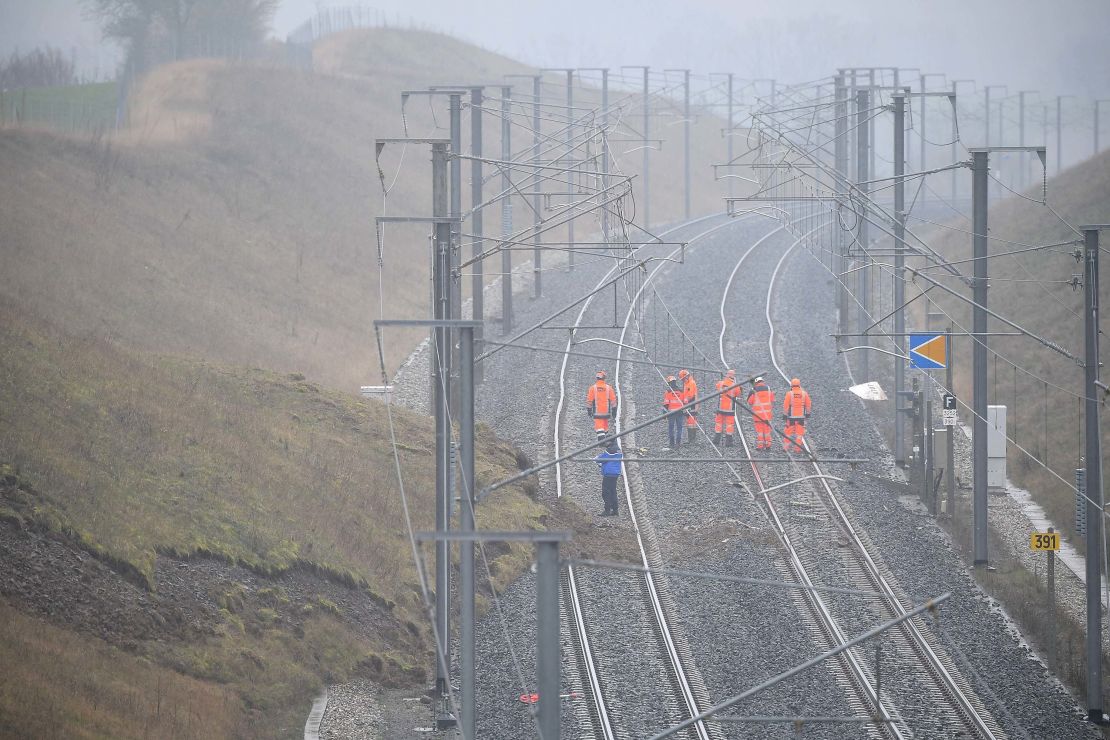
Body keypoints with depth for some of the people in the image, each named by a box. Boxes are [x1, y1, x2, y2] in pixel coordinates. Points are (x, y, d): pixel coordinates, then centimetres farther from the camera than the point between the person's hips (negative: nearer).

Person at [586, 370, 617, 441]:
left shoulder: (593, 388, -5)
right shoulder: (609, 388, -2)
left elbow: (589, 400, 0)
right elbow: (613, 400, 2)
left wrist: (589, 411, 12)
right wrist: (614, 411, 10)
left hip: (597, 413, -2)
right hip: (606, 412, 2)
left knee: (599, 428, -7)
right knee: (605, 427, 19)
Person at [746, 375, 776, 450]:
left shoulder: (754, 390, -8)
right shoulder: (769, 389, 3)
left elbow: (749, 402, -1)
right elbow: (772, 401, 8)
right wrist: (772, 411, 17)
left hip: (758, 413, -3)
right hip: (767, 413, 3)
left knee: (759, 429, 2)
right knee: (767, 429, 11)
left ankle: (760, 446, 2)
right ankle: (768, 445, 14)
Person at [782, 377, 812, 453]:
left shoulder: (789, 394, -7)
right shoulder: (804, 393, -1)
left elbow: (785, 405, -7)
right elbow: (808, 404, 5)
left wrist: (784, 414, 1)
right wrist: (807, 413, 16)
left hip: (791, 416, -2)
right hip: (801, 416, 2)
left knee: (789, 432, 8)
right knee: (799, 432, 6)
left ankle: (786, 447, 10)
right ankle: (797, 448, 4)